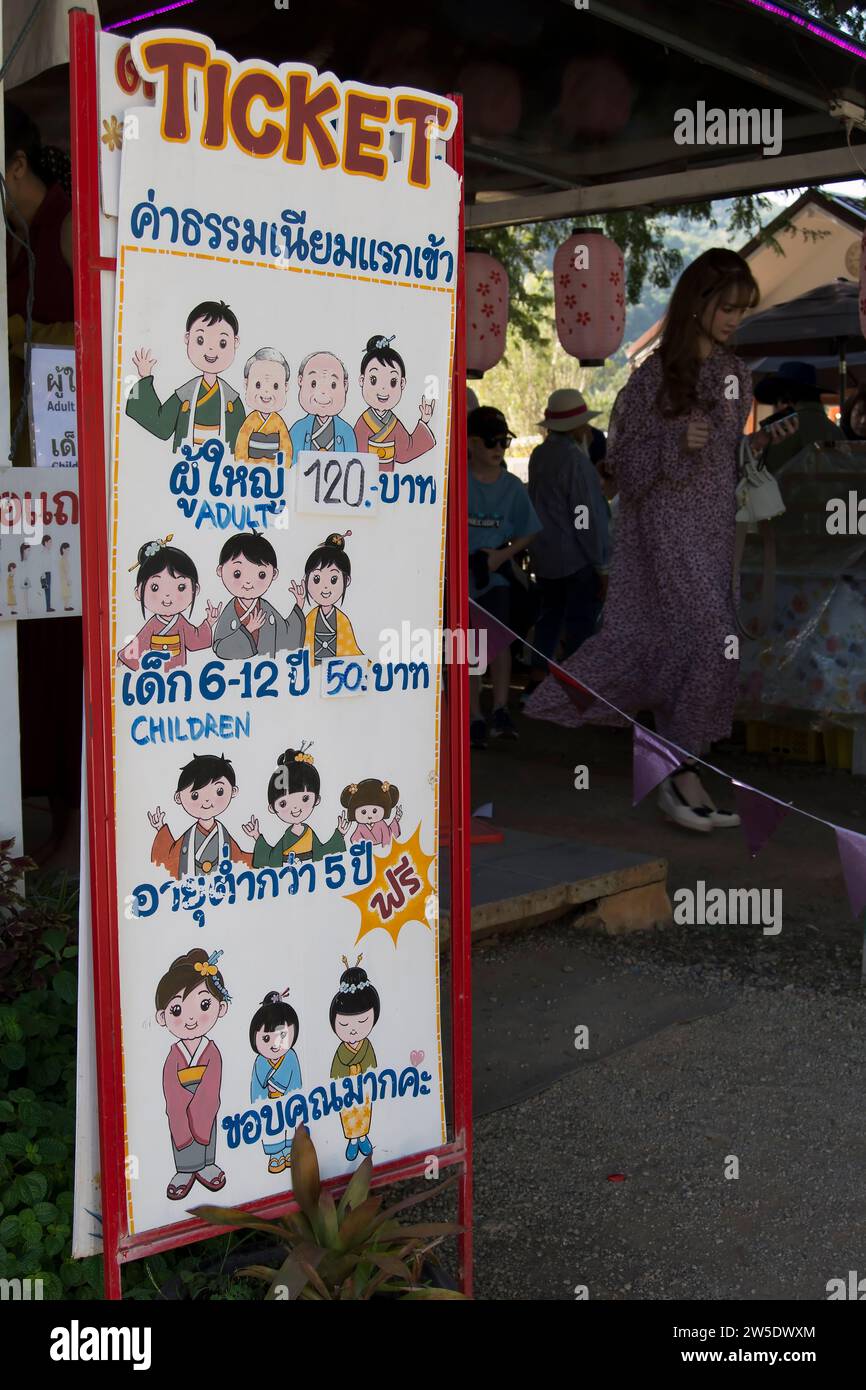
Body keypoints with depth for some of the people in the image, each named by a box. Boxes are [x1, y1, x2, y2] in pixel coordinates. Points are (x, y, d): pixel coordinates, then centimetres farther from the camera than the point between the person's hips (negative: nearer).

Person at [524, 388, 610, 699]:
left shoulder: (539, 455, 6)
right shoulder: (575, 460, -18)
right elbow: (586, 517, -18)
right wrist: (601, 564, -12)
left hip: (544, 556, 8)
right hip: (577, 558, -8)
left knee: (549, 616, 18)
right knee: (580, 623, 1)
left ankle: (537, 680, 22)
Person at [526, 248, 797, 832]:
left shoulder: (736, 373, 11)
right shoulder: (656, 375, -9)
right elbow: (627, 466, -8)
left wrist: (761, 443, 1)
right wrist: (676, 441, -24)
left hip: (717, 529, 6)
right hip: (668, 528, -6)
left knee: (670, 646, 8)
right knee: (713, 642, -14)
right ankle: (683, 773, -3)